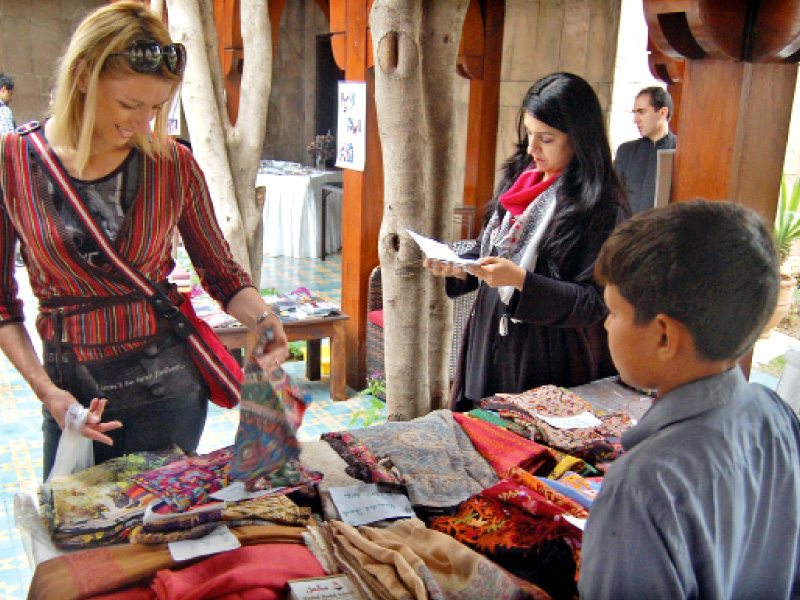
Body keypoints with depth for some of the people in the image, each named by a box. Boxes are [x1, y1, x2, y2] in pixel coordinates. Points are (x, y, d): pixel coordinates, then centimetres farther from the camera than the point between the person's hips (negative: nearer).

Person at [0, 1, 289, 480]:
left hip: (166, 389, 0)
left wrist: (262, 318, -17)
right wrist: (46, 390, -9)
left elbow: (222, 275, 3)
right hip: (71, 392, 1)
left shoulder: (173, 164, -5)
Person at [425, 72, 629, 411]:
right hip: (489, 345, 6)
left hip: (550, 366, -6)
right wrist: (457, 268, -5)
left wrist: (521, 280, -27)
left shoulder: (602, 208, -14)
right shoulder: (518, 179, 6)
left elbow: (595, 302, -17)